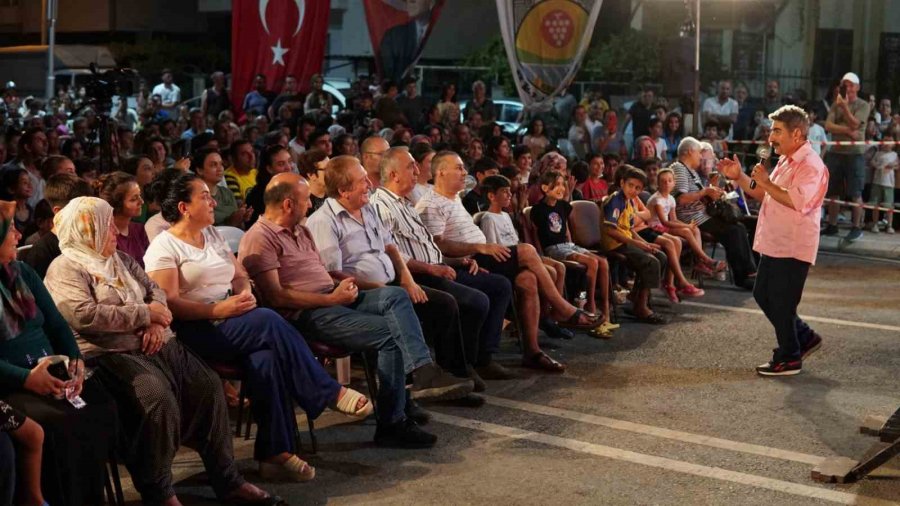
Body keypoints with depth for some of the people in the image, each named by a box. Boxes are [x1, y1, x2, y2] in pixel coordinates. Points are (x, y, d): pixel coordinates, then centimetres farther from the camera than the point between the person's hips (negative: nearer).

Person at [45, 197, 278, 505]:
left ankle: (227, 480, -2)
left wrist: (156, 322, -7)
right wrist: (145, 314, -12)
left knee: (208, 386, -10)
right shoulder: (65, 269, -4)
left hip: (155, 345, 8)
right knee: (158, 399, -32)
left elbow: (155, 290, 17)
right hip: (111, 354, -8)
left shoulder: (121, 260, 22)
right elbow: (85, 315, -18)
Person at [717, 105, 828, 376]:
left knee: (781, 304, 0)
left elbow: (799, 202, -32)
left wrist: (767, 182, -24)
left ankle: (789, 358, 16)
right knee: (763, 295, 17)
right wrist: (739, 177, 10)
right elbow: (763, 195, 24)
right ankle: (804, 338, 30)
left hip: (793, 249, -10)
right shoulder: (785, 161, 15)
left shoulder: (811, 165, -17)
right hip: (775, 245, 10)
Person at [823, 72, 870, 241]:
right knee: (832, 192, 9)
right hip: (835, 152, 5)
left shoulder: (863, 105, -1)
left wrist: (845, 106, -17)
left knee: (855, 194, -3)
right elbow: (828, 126, -2)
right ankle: (832, 226, 18)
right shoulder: (836, 104, 10)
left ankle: (856, 227, 4)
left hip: (855, 153, -5)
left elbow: (854, 124, -14)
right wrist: (847, 130, -14)